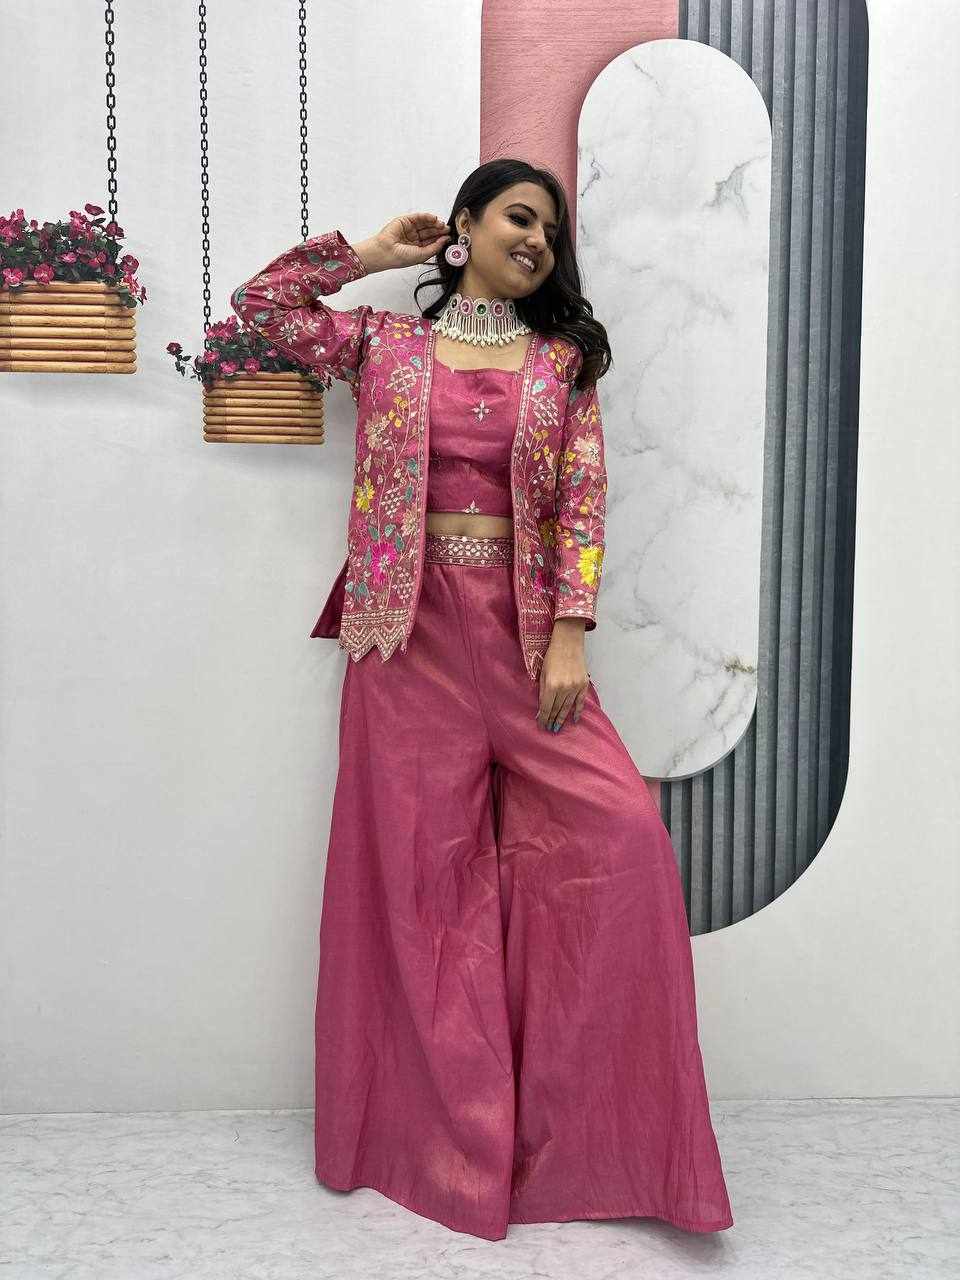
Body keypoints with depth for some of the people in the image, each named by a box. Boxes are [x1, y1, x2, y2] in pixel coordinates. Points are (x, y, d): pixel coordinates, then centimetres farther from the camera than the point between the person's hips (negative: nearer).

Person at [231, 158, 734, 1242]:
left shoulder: (564, 359, 10)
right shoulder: (388, 344, 10)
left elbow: (582, 499, 1)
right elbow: (261, 305, 9)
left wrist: (570, 637, -9)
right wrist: (371, 253, 11)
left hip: (524, 627, 1)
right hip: (414, 629, 0)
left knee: (619, 831, -11)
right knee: (422, 863, 3)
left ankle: (592, 1122, 6)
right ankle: (449, 1124, 19)